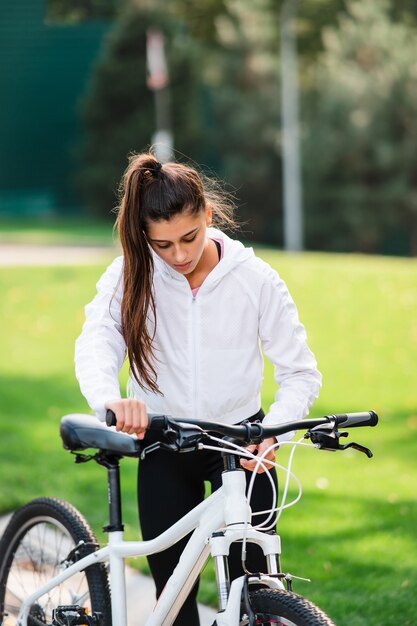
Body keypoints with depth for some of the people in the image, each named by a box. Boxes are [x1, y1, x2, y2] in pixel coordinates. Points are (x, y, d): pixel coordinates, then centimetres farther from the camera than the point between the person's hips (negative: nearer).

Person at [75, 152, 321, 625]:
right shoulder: (130, 277, -10)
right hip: (164, 448, 1)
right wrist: (110, 399, -49)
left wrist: (272, 430, -30)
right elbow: (96, 343, -26)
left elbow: (301, 373, -10)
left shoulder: (255, 279, -11)